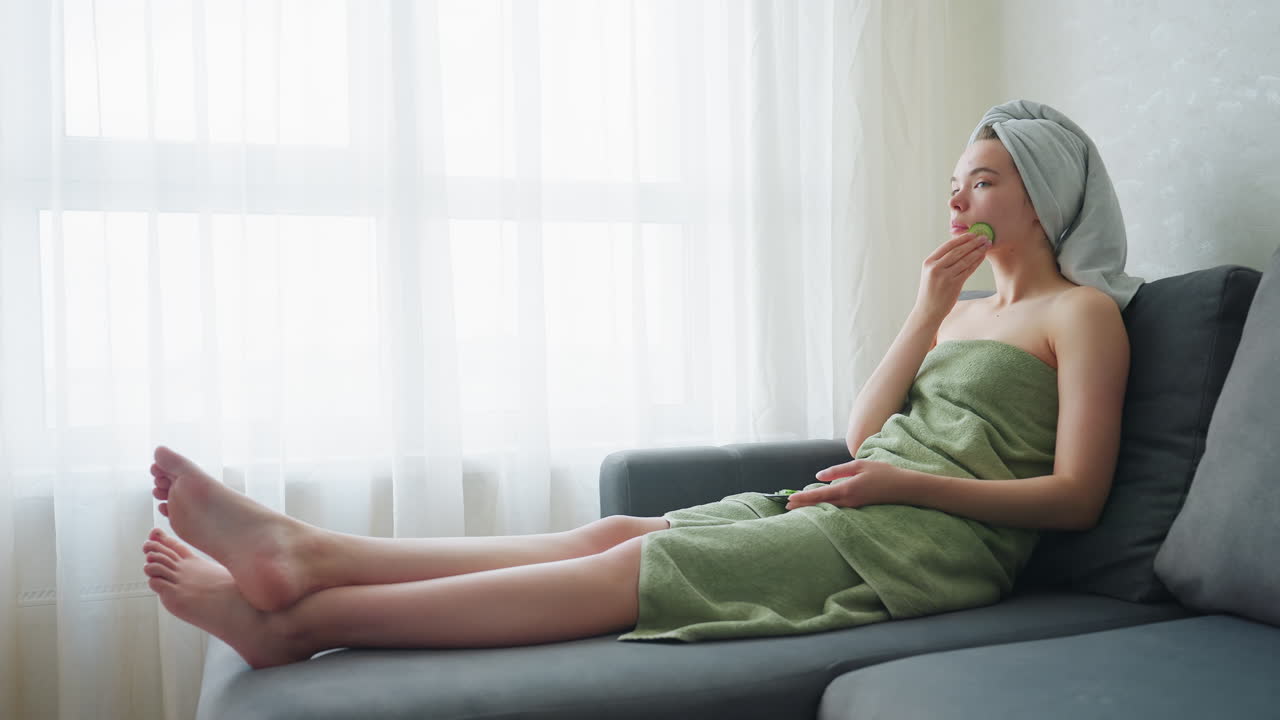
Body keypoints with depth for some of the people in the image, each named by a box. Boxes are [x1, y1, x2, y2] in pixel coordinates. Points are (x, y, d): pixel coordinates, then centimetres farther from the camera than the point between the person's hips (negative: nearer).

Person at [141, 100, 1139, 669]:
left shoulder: (1083, 312, 7)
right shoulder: (966, 307, 28)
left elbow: (1077, 496, -5)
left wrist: (908, 481, -16)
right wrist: (929, 308, 12)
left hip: (935, 539, -7)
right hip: (855, 513, 7)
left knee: (636, 566, -24)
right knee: (618, 531, -17)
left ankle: (301, 621, -29)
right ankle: (308, 555, -27)